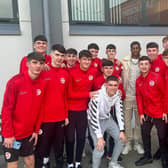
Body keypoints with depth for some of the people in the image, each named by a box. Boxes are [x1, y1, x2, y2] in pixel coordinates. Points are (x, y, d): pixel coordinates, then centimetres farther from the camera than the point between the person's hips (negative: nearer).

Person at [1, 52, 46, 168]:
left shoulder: (42, 84, -2)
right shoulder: (16, 82, -18)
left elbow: (39, 108, 5)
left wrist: (36, 130, 7)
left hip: (29, 132, 5)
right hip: (12, 133, -5)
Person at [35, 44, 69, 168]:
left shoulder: (65, 74, 6)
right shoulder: (42, 71, -9)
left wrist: (66, 115, 11)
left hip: (60, 118, 4)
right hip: (44, 117, -4)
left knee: (59, 146, 17)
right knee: (43, 146, 8)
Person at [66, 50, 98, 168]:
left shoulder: (93, 72, -2)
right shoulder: (72, 73, -14)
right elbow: (69, 94, -13)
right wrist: (88, 94, -16)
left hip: (83, 109, 4)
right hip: (70, 110, -3)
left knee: (81, 137, 10)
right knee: (70, 138, 5)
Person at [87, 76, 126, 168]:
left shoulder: (117, 95, -13)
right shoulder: (98, 96, -32)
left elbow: (119, 112, -4)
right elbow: (94, 118, -30)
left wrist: (121, 131, -8)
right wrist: (99, 137, -28)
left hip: (108, 119, 7)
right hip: (96, 122, -6)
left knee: (121, 139, 7)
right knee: (100, 148, -17)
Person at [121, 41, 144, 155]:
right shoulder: (125, 61, 5)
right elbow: (122, 78, 3)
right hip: (127, 94, 0)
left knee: (139, 119, 6)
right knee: (127, 119, 4)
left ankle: (137, 143, 19)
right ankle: (128, 143, 15)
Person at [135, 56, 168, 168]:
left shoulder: (157, 77, -14)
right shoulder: (138, 81, 2)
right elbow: (139, 97, 5)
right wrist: (141, 113, 2)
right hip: (147, 113, 5)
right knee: (145, 134, 11)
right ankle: (148, 156, 30)